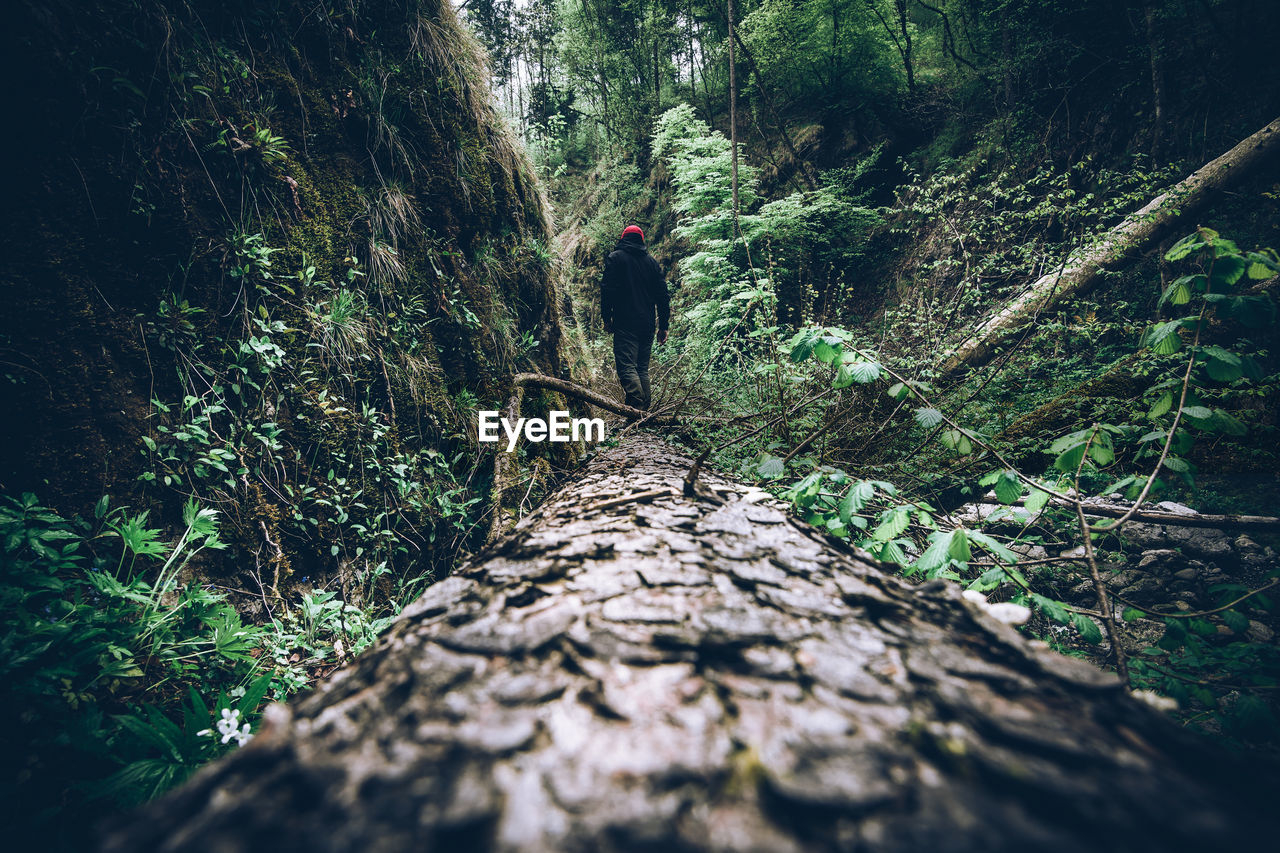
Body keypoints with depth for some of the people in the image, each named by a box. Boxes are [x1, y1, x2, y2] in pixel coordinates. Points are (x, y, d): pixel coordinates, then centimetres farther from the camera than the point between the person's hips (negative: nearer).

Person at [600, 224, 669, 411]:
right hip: (647, 325, 5)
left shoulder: (615, 257, 2)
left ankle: (637, 407, -26)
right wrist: (663, 326, 14)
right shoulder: (651, 261, 14)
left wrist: (607, 318, 0)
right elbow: (663, 295, 11)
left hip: (625, 324, -5)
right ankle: (646, 411, 9)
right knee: (643, 368, 11)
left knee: (627, 367, -10)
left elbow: (607, 289, -7)